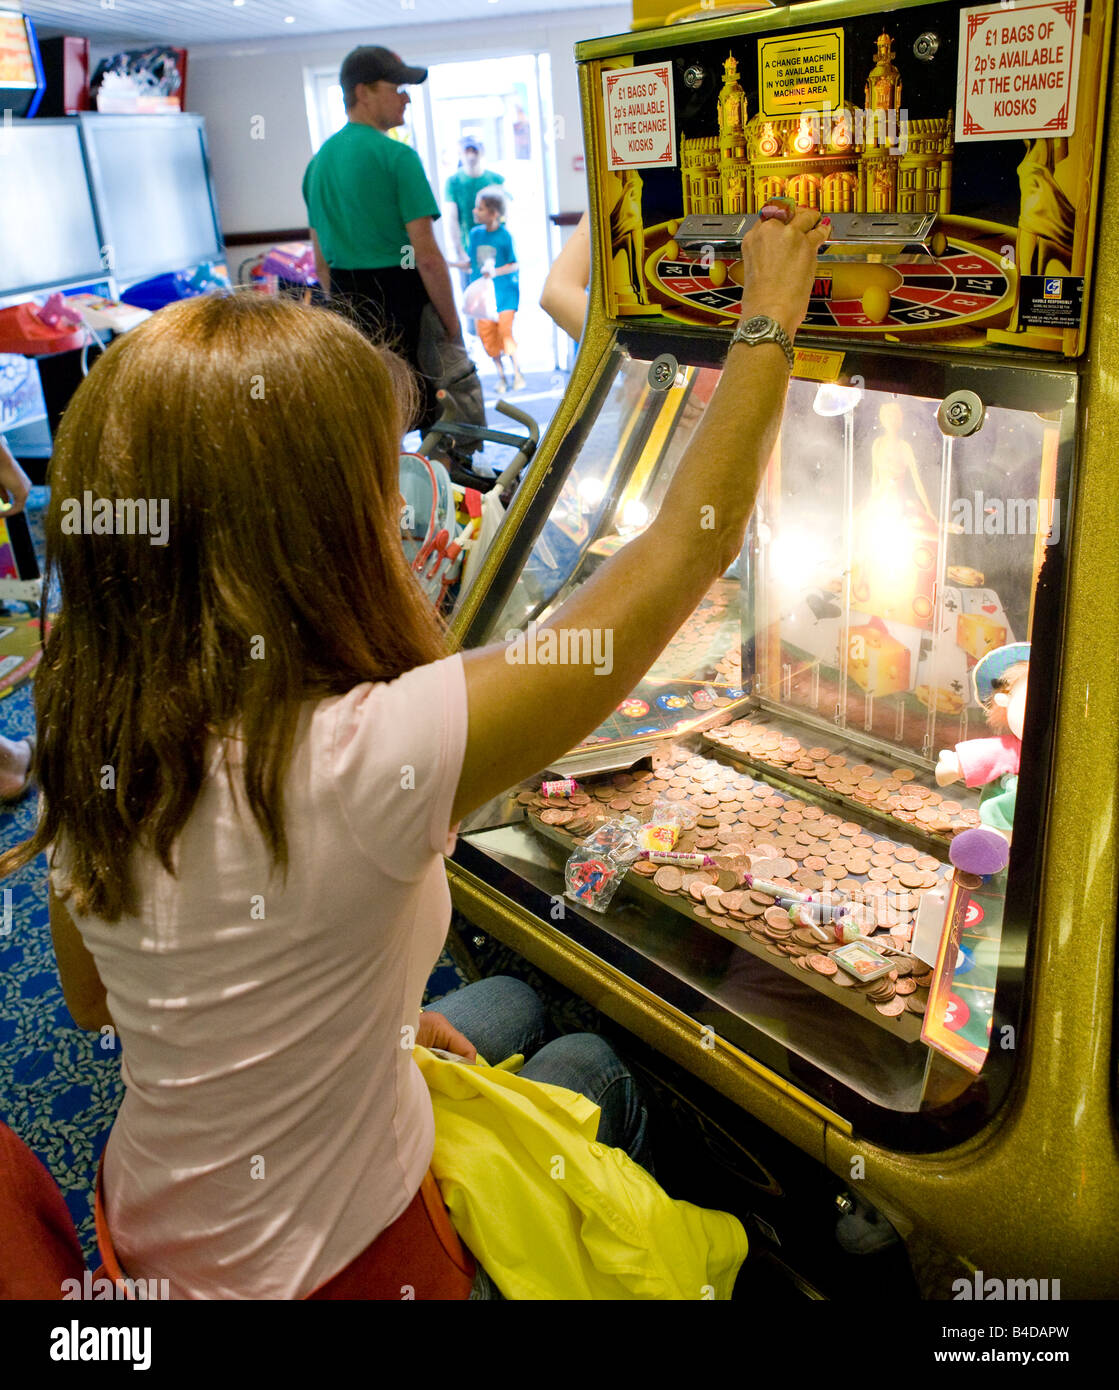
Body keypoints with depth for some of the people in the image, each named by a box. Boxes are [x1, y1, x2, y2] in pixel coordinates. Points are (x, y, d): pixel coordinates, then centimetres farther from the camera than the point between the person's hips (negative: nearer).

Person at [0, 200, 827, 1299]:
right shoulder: (364, 764, -37)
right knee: (603, 1070, 20)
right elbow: (689, 547, -28)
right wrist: (768, 322, -13)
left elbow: (97, 1000, 2)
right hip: (311, 1260, -5)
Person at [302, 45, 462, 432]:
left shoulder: (319, 160, 12)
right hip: (398, 301, -7)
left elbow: (321, 262, 16)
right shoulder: (397, 156, -11)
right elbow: (427, 256, -16)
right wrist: (453, 324, -9)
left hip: (347, 306, 8)